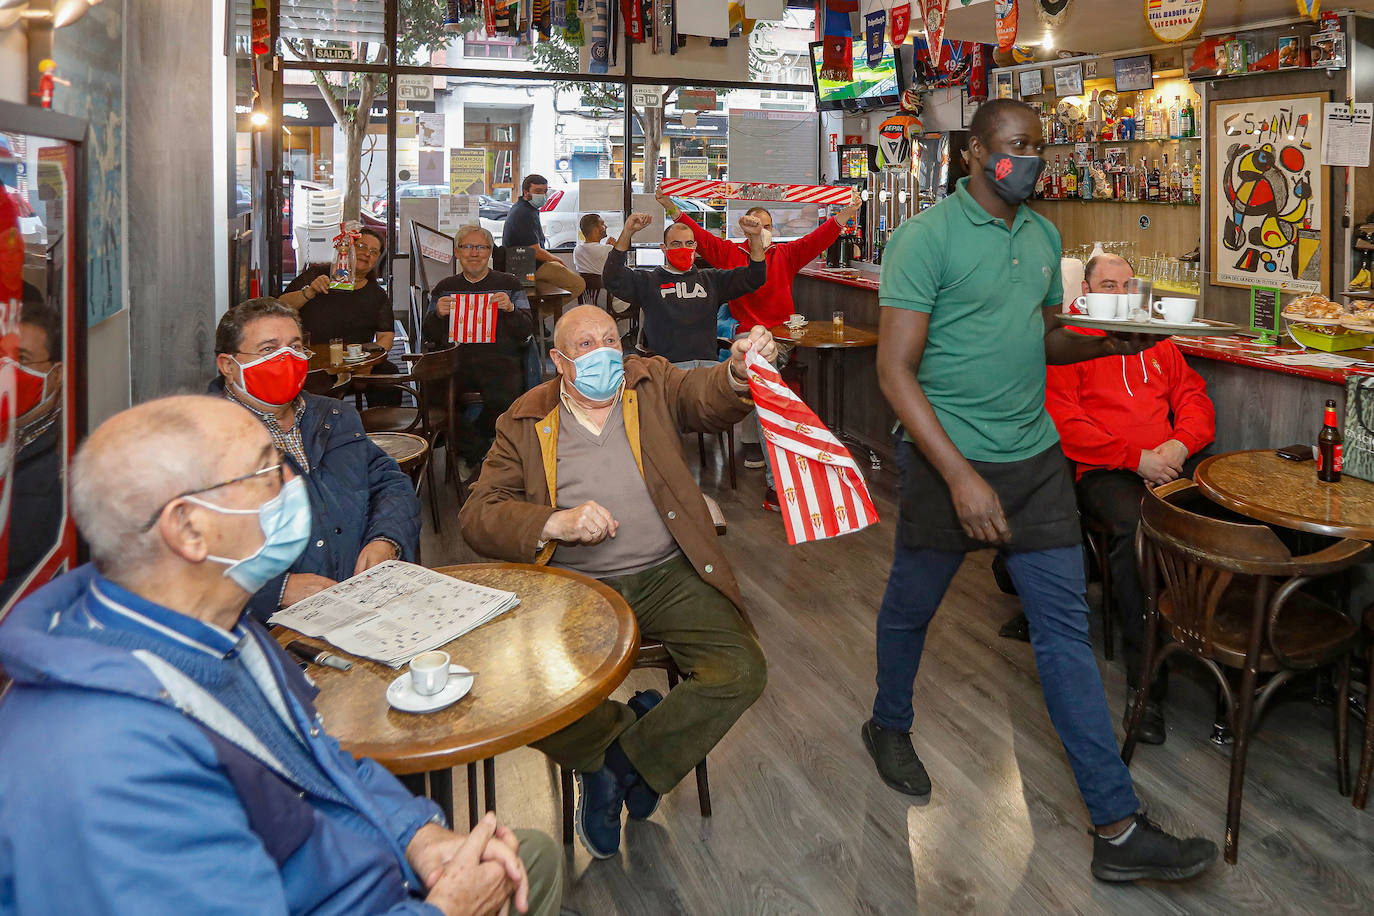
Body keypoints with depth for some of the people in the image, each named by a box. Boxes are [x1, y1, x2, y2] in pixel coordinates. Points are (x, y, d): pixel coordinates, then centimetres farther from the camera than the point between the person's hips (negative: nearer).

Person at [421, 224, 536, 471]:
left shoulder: (508, 283, 15)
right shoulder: (444, 287, 21)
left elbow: (526, 331, 6)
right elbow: (428, 336, 15)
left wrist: (510, 309, -14)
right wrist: (438, 315, -6)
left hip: (500, 358, -2)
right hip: (455, 357, 2)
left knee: (502, 400, -34)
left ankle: (467, 442, 0)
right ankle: (480, 451, -9)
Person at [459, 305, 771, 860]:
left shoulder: (653, 385, 9)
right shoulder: (525, 423, 5)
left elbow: (708, 398, -11)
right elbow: (477, 516, -1)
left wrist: (740, 371, -36)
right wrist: (555, 523, -19)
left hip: (668, 576, 1)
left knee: (742, 672, -19)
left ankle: (615, 764, 2)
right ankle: (633, 730, 7)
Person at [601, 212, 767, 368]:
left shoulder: (711, 278, 23)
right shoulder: (648, 280, 15)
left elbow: (753, 278, 19)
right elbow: (612, 279, 0)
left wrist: (755, 237, 5)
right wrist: (627, 232, -9)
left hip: (709, 363, 3)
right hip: (669, 365, -2)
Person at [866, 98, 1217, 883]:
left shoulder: (1044, 235, 10)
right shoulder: (927, 237, -12)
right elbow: (896, 370, -18)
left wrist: (1110, 342, -2)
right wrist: (961, 476, -25)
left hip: (1037, 460, 6)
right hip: (948, 460, -5)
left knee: (1067, 628, 4)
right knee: (912, 607, 15)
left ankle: (1119, 827, 10)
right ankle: (890, 727, 44)